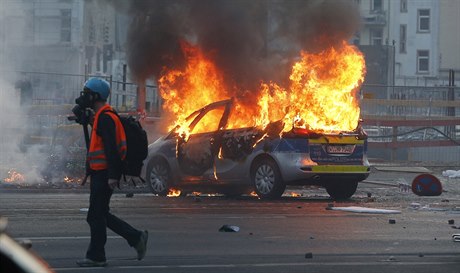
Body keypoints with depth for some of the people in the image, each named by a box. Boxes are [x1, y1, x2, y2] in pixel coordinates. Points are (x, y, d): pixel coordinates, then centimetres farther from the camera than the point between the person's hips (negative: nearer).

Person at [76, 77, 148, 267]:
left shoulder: (105, 118, -14)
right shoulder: (101, 117, 19)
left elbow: (111, 148, -22)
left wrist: (113, 175, -26)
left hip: (103, 175, -10)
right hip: (100, 174, 10)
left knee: (97, 216, -5)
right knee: (99, 215, 12)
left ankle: (96, 257, 1)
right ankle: (136, 238, 14)